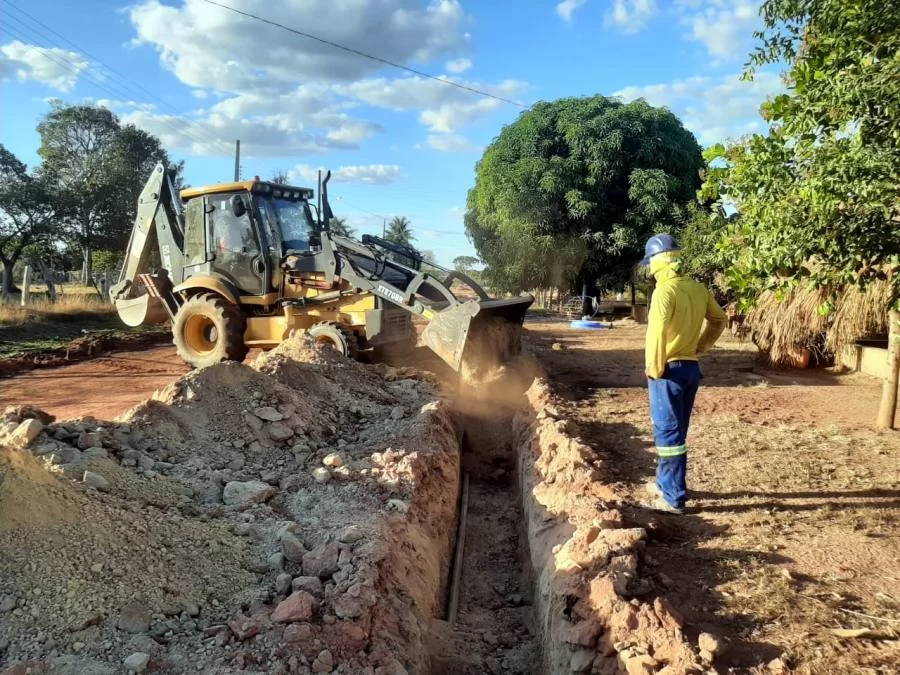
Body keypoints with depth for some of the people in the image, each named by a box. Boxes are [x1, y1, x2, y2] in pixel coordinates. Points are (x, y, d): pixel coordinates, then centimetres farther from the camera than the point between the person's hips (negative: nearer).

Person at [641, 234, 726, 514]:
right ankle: (667, 484, 32)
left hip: (669, 370, -8)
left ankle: (673, 498, 6)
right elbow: (719, 319, 19)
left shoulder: (665, 290, -17)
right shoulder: (698, 289, 7)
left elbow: (656, 332, -26)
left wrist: (654, 369, -15)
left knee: (668, 433, 0)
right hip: (691, 367, 8)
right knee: (675, 431, 19)